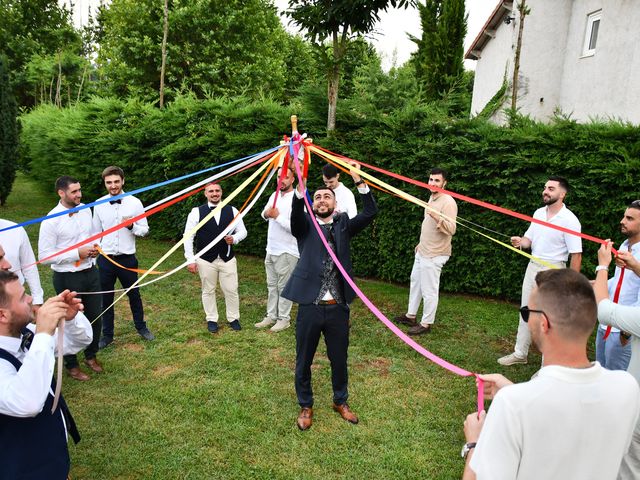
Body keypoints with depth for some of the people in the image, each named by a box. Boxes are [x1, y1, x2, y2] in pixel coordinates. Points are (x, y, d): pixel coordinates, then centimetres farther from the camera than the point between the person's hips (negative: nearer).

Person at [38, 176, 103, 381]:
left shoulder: (85, 210, 1)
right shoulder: (51, 220, -18)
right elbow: (44, 255, -17)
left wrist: (94, 249, -3)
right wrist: (78, 253, -21)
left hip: (90, 272, 6)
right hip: (67, 278, -6)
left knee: (95, 317, 17)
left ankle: (91, 356, 40)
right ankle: (71, 365, 32)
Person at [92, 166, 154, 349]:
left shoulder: (134, 203, -6)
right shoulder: (99, 204, -1)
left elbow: (144, 230, -1)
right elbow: (96, 233, 8)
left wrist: (131, 226, -20)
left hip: (127, 258, -1)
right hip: (105, 259, 1)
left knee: (133, 294, 14)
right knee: (106, 298, 12)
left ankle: (141, 327, 35)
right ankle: (107, 335, 29)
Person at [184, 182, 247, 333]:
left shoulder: (232, 211, 2)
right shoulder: (197, 212, -4)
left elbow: (243, 231, 9)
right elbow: (188, 236, -3)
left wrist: (234, 238, -14)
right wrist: (190, 260, -8)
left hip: (227, 258, 1)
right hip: (206, 260, -1)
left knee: (231, 290, 7)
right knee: (208, 291, 11)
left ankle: (233, 318, 26)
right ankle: (212, 320, 28)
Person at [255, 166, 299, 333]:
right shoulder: (274, 195, 10)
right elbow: (264, 214, 22)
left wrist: (277, 216, -18)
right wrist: (266, 213, -1)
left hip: (286, 252, -8)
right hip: (271, 250, 8)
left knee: (284, 287, 2)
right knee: (271, 285, 15)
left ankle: (284, 319, 13)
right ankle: (271, 316, 25)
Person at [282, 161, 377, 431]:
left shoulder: (343, 224, 7)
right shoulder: (305, 225, 2)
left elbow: (371, 212, -6)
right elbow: (296, 210, -20)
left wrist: (358, 180, -16)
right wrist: (301, 180, -36)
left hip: (338, 307, 2)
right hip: (310, 306, -1)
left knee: (339, 359, 18)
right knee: (304, 361, 13)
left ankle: (340, 401, 42)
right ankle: (305, 406, 36)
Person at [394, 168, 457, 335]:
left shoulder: (448, 202, -18)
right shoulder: (432, 198, 12)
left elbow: (451, 229, -26)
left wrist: (437, 217, -41)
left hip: (434, 255, -10)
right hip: (422, 251, 10)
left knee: (429, 290, -1)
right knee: (415, 282, 19)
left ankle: (426, 324, 12)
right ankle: (410, 315, 33)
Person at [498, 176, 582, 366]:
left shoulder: (569, 220, -16)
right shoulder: (538, 213, 4)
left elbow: (576, 254, -15)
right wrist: (520, 242, -12)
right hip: (533, 266, 7)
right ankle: (520, 353, 27)